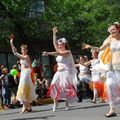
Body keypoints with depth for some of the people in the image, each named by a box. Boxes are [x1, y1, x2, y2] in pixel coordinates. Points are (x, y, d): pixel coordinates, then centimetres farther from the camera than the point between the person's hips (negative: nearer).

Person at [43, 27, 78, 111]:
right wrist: (54, 33, 6)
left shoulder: (67, 52, -9)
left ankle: (67, 104, 2)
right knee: (54, 87, -7)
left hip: (65, 72, -7)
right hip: (59, 72, 7)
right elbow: (54, 43, 11)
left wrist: (48, 53, -37)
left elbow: (59, 54, -25)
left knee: (66, 88, -6)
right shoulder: (59, 51, 13)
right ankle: (55, 104, -5)